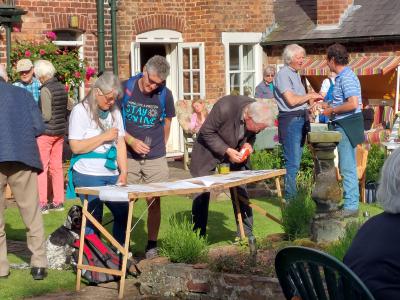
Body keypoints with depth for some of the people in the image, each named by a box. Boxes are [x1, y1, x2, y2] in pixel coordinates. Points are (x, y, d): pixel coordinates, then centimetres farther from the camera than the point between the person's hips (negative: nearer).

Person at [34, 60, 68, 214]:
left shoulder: (45, 90, -16)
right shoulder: (61, 87, 7)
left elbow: (46, 116, -18)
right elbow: (65, 111, 13)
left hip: (46, 132, -8)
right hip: (60, 131, 8)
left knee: (41, 167, -2)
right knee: (57, 167, 12)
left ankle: (42, 203, -3)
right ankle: (58, 201, 15)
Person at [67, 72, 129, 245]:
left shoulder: (114, 112, 12)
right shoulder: (81, 111, -6)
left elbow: (120, 144, 12)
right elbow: (76, 146, -13)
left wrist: (124, 172, 2)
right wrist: (104, 137, -11)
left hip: (112, 175, 6)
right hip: (88, 176, -6)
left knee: (123, 213, 4)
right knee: (94, 219, -5)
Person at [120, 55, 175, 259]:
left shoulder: (164, 95, -1)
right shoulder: (125, 89, -6)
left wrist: (159, 147, 11)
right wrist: (131, 141, -13)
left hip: (155, 158, 1)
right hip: (128, 157, -1)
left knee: (154, 202, 1)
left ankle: (152, 245, 13)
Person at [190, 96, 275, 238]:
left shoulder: (257, 116, -19)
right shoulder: (224, 108, -36)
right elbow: (206, 132, -23)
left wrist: (248, 144, -18)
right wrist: (226, 150, -29)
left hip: (235, 151, 4)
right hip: (209, 150, -4)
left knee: (240, 191, 2)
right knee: (202, 193, -1)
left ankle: (246, 234, 11)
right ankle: (198, 236, 10)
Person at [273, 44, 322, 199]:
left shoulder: (295, 74, 19)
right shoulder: (283, 74, -10)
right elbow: (291, 100, -18)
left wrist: (313, 100, 10)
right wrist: (310, 95, -8)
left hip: (301, 119, 10)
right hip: (290, 120, -10)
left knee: (295, 161, 11)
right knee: (292, 162, -10)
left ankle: (292, 195, 15)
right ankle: (290, 197, -6)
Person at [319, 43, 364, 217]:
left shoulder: (346, 78, -17)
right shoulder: (343, 76, 15)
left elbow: (353, 103, -26)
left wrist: (332, 110, -15)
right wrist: (330, 106, 18)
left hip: (346, 125, -11)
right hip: (343, 126, 11)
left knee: (347, 167, -7)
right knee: (346, 166, 15)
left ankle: (351, 206, -3)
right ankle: (350, 201, 22)